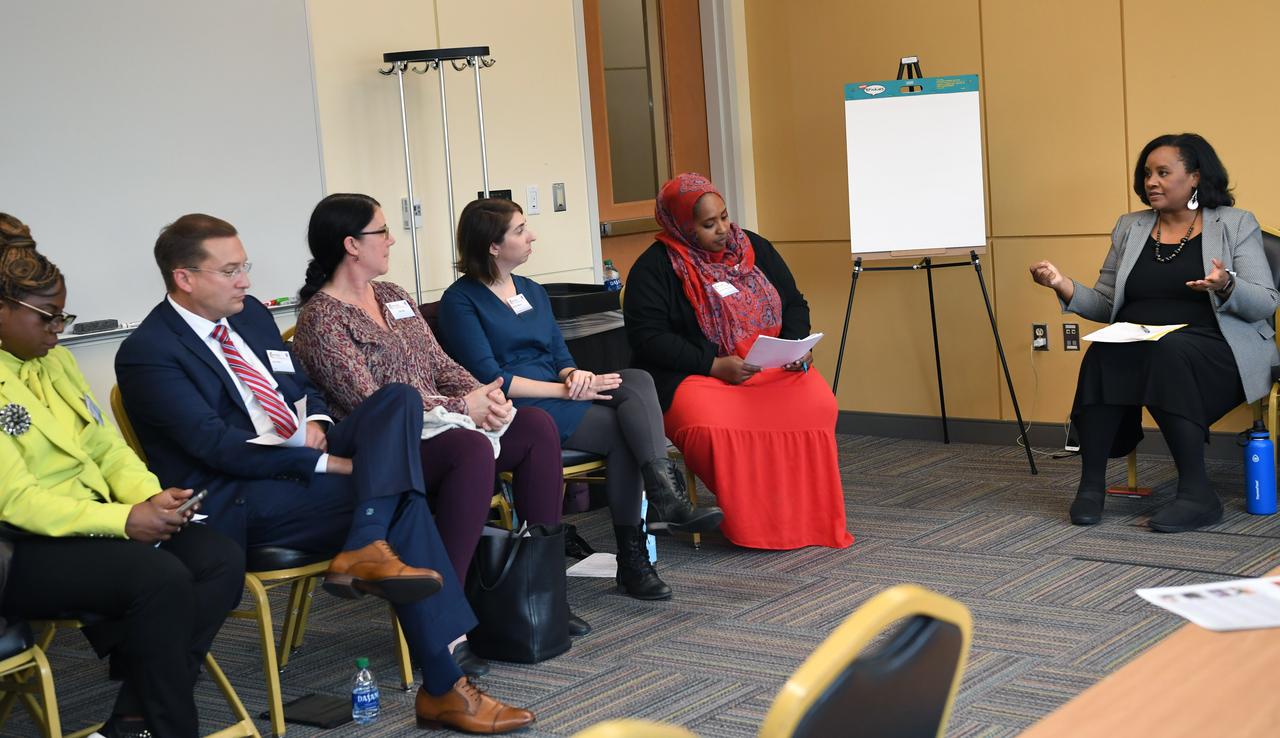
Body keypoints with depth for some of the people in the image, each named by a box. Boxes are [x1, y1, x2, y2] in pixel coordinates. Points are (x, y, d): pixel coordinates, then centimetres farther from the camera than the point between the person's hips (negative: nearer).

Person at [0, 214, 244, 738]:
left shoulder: (55, 360, 14)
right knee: (162, 578, -31)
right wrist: (124, 521, -23)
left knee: (222, 561, -14)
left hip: (96, 516, 8)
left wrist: (150, 498, -7)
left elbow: (106, 446, 15)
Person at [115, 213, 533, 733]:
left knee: (399, 398, -17)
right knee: (401, 503, -24)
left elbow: (301, 384, 26)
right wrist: (330, 463, -22)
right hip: (242, 497, -8)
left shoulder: (249, 313, 15)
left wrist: (312, 421, -1)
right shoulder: (147, 354, -11)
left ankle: (366, 548, -36)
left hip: (306, 456, 8)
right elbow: (218, 446, -19)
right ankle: (442, 689, -26)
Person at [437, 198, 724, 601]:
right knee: (621, 432, -26)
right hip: (515, 414, -7)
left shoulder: (532, 291, 22)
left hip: (556, 395, 7)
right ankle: (631, 559, -27)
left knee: (637, 380, -23)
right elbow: (490, 379, -12)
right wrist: (566, 389, -17)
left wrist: (575, 374, -9)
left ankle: (665, 498, -37)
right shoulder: (461, 301, -2)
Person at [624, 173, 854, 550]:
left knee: (817, 405, -28)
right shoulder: (654, 268, -2)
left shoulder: (754, 248, 14)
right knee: (712, 425, -39)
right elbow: (646, 338, -10)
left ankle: (810, 515, -16)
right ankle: (750, 525, -22)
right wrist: (714, 365, -18)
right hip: (693, 377, -4)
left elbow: (794, 303, 19)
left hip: (774, 368, 4)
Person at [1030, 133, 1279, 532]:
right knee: (1102, 355, -31)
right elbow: (1106, 305, 17)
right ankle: (1091, 485, -26)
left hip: (1213, 349, -3)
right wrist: (1064, 286, -2)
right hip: (1136, 348, 3)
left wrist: (1226, 287, -22)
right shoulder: (1129, 228, 17)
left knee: (1168, 351, -37)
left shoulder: (1235, 225, 6)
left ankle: (1196, 493, -35)